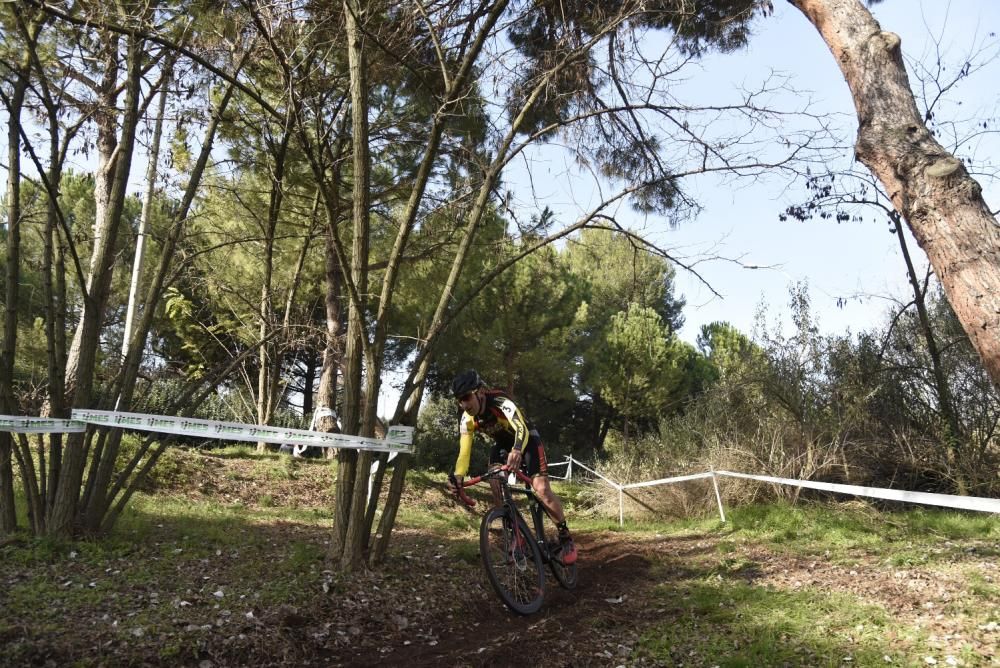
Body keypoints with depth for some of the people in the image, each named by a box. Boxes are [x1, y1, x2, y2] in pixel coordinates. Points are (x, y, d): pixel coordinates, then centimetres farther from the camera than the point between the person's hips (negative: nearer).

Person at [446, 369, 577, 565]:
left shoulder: (500, 402, -36)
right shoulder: (467, 420, -19)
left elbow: (521, 428, -52)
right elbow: (464, 452, -21)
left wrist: (517, 451, -72)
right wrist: (457, 479, -40)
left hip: (526, 440, -5)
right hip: (502, 444, 5)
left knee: (542, 489, -19)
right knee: (497, 491, -16)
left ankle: (565, 537, -2)